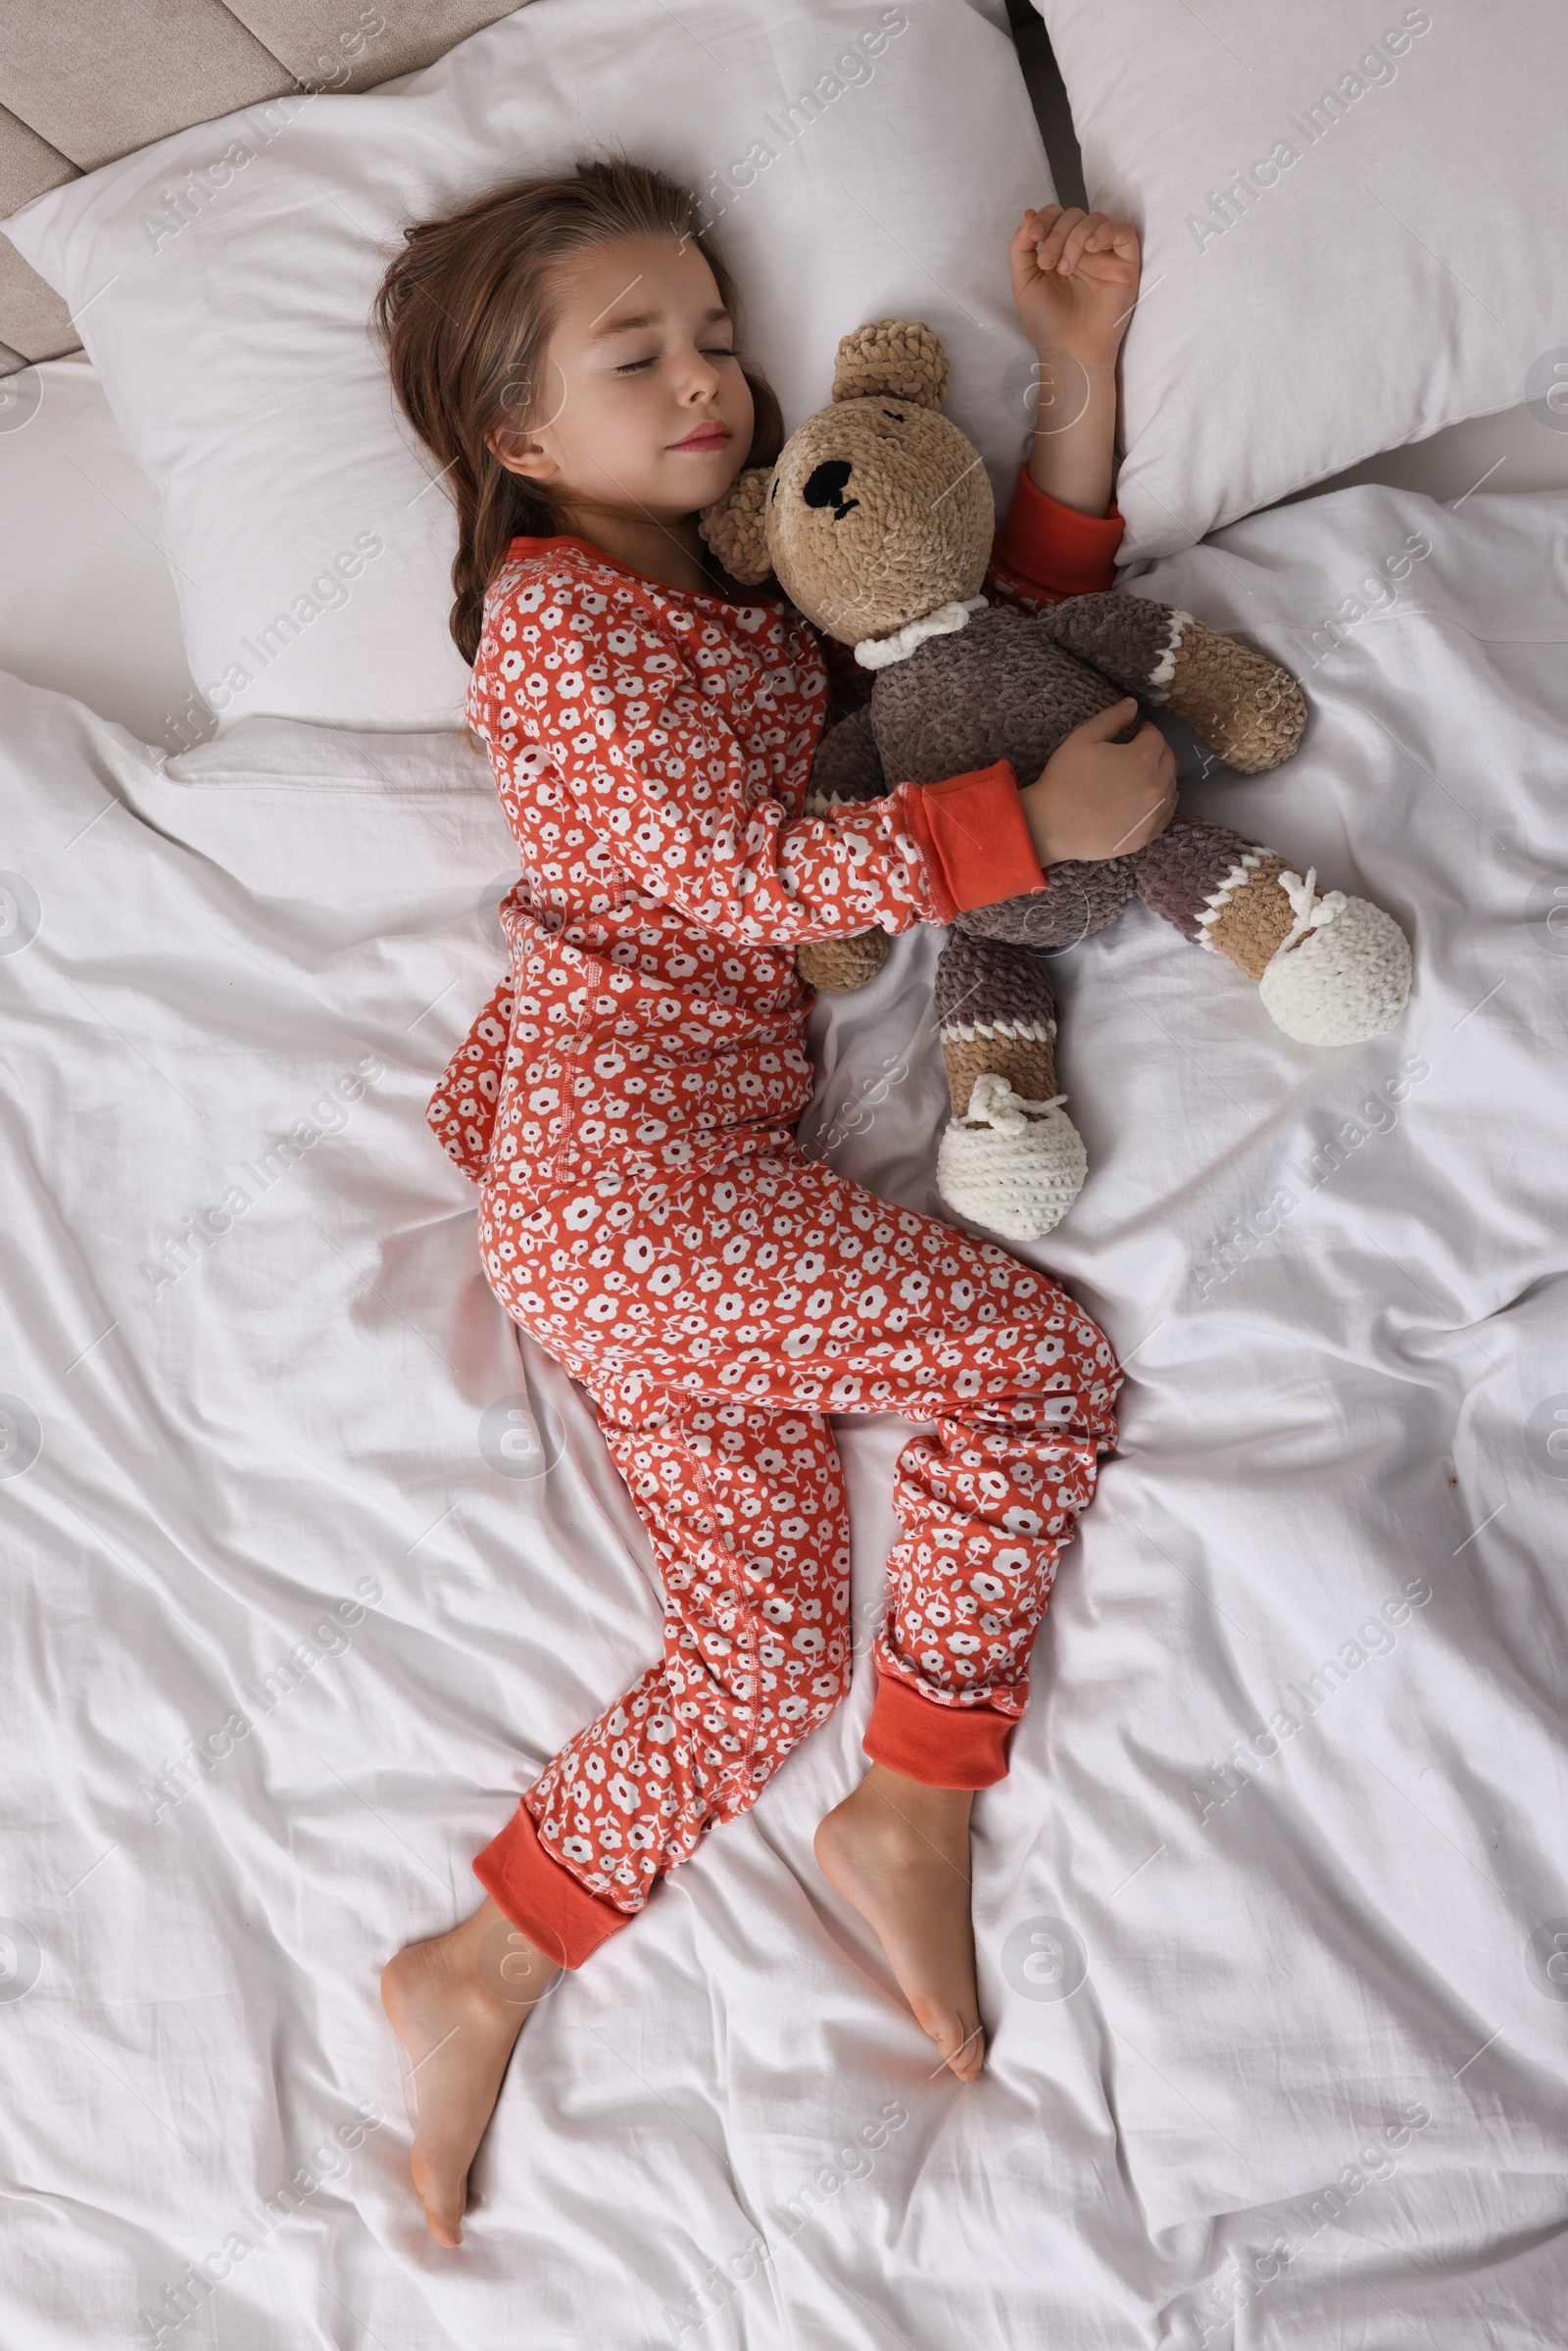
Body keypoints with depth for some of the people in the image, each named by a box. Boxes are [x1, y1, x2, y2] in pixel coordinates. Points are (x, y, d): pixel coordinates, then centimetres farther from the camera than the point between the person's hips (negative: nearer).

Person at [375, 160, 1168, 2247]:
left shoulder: (754, 580, 23)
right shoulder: (556, 613, -2)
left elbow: (1027, 600, 27)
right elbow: (744, 875, -13)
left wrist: (1080, 369, 17)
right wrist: (1036, 818, -14)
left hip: (689, 1153, 8)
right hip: (624, 1148, -8)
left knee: (771, 1648, 2)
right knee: (1034, 1360, -13)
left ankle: (489, 1971, 10)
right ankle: (918, 1808, 1)